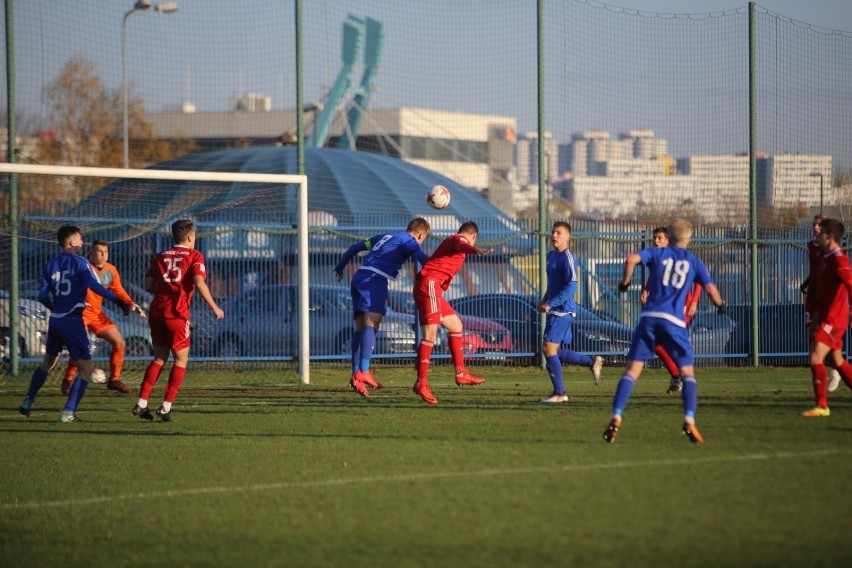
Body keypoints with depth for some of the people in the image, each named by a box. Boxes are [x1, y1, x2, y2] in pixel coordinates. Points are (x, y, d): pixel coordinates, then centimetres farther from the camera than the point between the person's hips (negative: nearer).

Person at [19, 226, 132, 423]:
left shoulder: (50, 265, 8)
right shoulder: (80, 262, -6)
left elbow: (43, 296, 4)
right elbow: (94, 286, -21)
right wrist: (119, 301, -21)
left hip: (55, 319, 6)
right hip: (73, 320, -6)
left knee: (48, 361, 28)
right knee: (85, 368, 0)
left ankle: (28, 402, 33)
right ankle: (68, 412, -10)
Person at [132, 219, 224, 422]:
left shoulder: (160, 257, 13)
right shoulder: (194, 256, 0)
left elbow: (149, 285, 8)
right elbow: (199, 284, -12)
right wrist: (215, 308, -4)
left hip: (157, 312, 5)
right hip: (177, 313, -5)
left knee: (159, 358, 16)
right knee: (181, 360, 6)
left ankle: (141, 403, 7)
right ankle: (166, 407, -3)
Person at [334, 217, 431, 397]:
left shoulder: (385, 237, 29)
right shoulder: (408, 241, 6)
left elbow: (356, 247, 33)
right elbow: (422, 259, -12)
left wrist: (340, 268, 41)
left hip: (359, 278, 8)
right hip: (375, 280, -8)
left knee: (360, 327, 7)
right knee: (371, 324, -19)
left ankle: (356, 375, 2)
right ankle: (363, 371, -33)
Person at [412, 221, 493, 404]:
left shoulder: (451, 241, 29)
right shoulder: (459, 239, -2)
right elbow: (463, 247, -29)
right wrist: (478, 250, -48)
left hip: (433, 289, 11)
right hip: (429, 284, -11)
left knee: (456, 326, 20)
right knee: (430, 333, -18)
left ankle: (461, 374, 25)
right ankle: (421, 383, -25)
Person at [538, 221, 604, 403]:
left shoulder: (567, 258, -14)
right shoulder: (551, 256, 14)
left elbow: (571, 287, -22)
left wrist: (551, 304, -22)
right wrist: (544, 300, 12)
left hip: (563, 311, -9)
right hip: (555, 311, 9)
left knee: (549, 348, -11)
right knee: (554, 352, 11)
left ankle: (559, 393, -4)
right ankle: (592, 362, 25)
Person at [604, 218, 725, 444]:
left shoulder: (658, 253, 12)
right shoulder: (694, 261, 11)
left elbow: (631, 259, -6)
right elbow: (710, 288, 5)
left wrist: (625, 282, 9)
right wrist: (720, 304, 25)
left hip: (649, 316, 1)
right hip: (674, 321, -1)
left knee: (632, 370, 1)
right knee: (687, 372, 7)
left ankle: (616, 417, -13)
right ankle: (689, 421, -10)